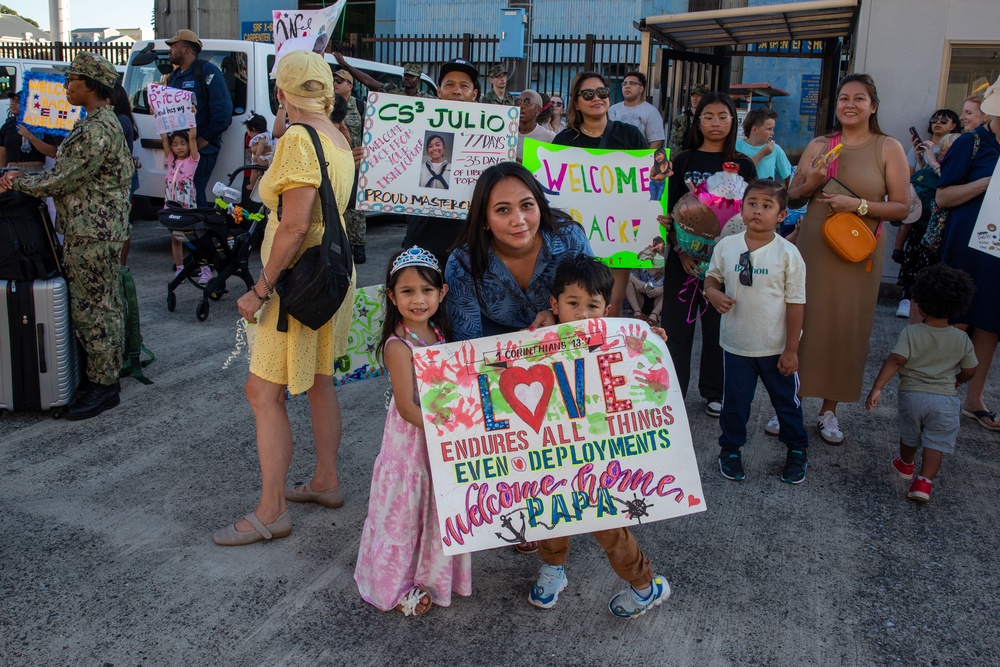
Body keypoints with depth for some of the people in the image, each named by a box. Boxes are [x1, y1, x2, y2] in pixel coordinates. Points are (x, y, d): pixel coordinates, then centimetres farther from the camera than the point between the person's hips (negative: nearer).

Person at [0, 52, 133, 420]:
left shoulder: (97, 130, -19)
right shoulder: (99, 122, 16)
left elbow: (62, 180, -18)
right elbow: (71, 171, 17)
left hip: (93, 233, -10)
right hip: (90, 229, 10)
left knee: (94, 308, -4)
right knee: (102, 306, 15)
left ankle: (104, 384, 5)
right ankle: (103, 374, 24)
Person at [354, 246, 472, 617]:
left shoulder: (438, 332, 0)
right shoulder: (399, 345, -22)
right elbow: (407, 407, -24)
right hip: (411, 440, -7)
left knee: (439, 510, 21)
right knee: (405, 512, 8)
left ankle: (431, 574, 43)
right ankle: (397, 587, 28)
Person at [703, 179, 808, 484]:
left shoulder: (787, 253, -12)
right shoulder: (726, 246, -5)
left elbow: (795, 304, -9)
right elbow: (712, 278, 10)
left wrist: (791, 350, -8)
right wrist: (714, 295, -15)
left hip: (776, 348, -1)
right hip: (736, 344, 2)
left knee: (786, 401, 15)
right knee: (734, 401, 14)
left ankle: (797, 450, 37)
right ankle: (730, 449, 36)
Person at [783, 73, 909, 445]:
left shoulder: (889, 149, 0)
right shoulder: (819, 146, 6)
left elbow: (902, 208, -4)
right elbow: (791, 198, 10)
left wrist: (859, 205, -17)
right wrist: (810, 184, -10)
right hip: (813, 248, 1)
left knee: (847, 329, 3)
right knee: (803, 323, 2)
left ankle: (829, 411, 18)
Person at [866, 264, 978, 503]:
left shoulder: (910, 333, -10)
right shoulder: (961, 339, -2)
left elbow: (895, 360, -20)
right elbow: (969, 371, 5)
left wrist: (877, 388, -24)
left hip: (912, 394, 1)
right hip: (945, 399, 0)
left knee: (909, 436, 23)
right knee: (936, 443, 4)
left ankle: (906, 465, 46)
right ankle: (925, 481, -9)